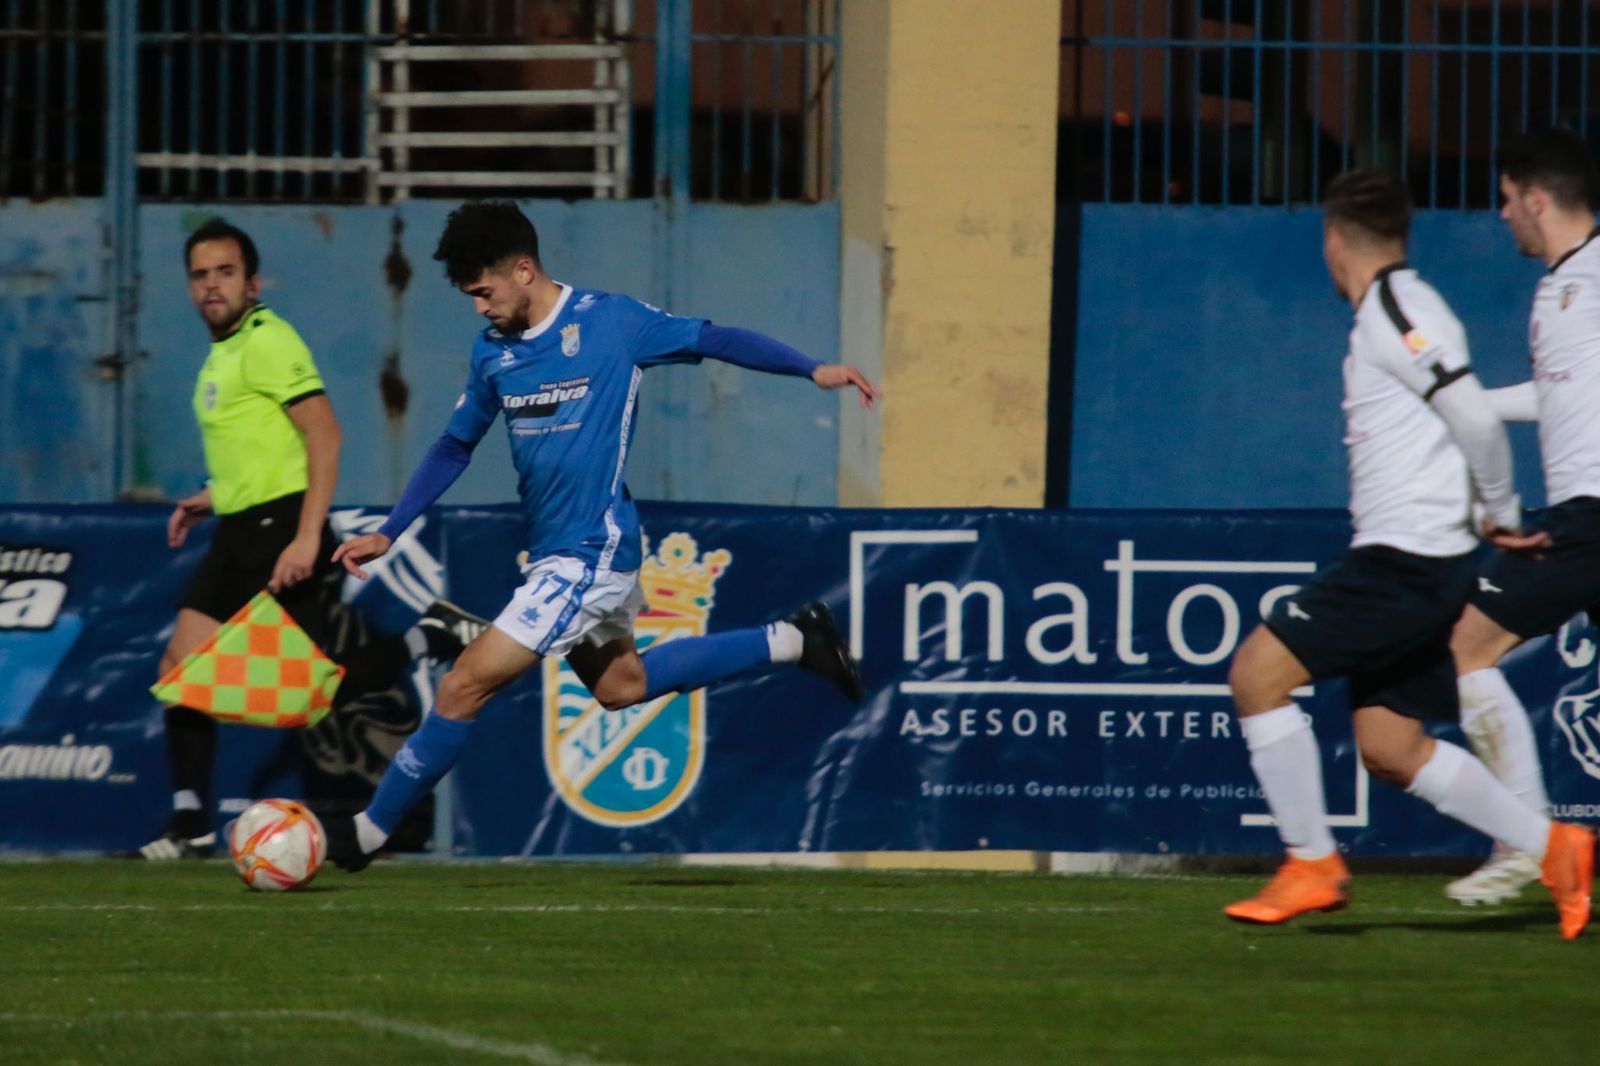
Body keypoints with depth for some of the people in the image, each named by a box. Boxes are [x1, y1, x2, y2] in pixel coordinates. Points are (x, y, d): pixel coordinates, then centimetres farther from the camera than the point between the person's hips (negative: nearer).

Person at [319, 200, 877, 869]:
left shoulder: (610, 322, -13)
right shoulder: (493, 351, 6)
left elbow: (713, 341, -5)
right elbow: (455, 447, 17)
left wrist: (814, 371, -9)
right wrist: (387, 534, 12)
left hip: (589, 555, -8)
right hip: (552, 553, 8)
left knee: (466, 686, -10)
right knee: (621, 688, 20)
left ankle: (369, 831, -1)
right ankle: (789, 642, 27)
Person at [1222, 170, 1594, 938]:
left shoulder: (1395, 313, -12)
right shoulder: (1393, 314, 18)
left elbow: (1476, 420, -19)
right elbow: (1468, 414, 23)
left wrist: (1503, 517, -8)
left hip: (1406, 559, -10)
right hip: (1406, 565, 10)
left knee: (1259, 671, -10)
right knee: (1389, 748, 9)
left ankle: (1311, 865, -6)